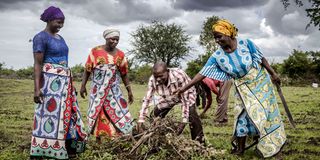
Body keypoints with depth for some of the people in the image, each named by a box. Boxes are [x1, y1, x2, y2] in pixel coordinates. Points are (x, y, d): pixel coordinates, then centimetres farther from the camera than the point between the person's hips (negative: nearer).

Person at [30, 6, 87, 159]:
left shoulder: (60, 38, 16)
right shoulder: (41, 37, -9)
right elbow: (37, 64, -15)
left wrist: (69, 83, 19)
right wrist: (37, 88, -21)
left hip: (64, 80, 9)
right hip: (50, 81, -9)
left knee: (67, 112, 10)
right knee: (50, 112, -9)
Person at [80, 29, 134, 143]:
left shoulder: (120, 55, 3)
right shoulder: (96, 51, -4)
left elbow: (124, 74, 8)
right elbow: (87, 70, -1)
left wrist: (129, 91, 7)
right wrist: (83, 86, -5)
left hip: (114, 90, 2)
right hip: (98, 90, -1)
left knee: (118, 113, -5)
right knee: (97, 114, 5)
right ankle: (98, 141, 15)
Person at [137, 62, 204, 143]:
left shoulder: (179, 75, -40)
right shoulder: (152, 80, -29)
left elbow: (185, 98, -38)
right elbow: (147, 99, -22)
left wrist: (184, 121, -41)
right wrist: (141, 119, -27)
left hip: (186, 94, -4)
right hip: (169, 97, 4)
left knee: (191, 112, -28)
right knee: (157, 113, -9)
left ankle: (199, 141, -16)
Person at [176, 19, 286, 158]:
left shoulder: (245, 43, -20)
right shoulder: (217, 56, -16)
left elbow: (261, 59, -10)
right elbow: (202, 73, -17)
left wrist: (273, 74, -6)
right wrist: (185, 88, -21)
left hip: (260, 80, -1)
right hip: (243, 87, 1)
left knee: (264, 111, 5)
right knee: (244, 114, 0)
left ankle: (272, 143, 23)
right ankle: (240, 147, 13)